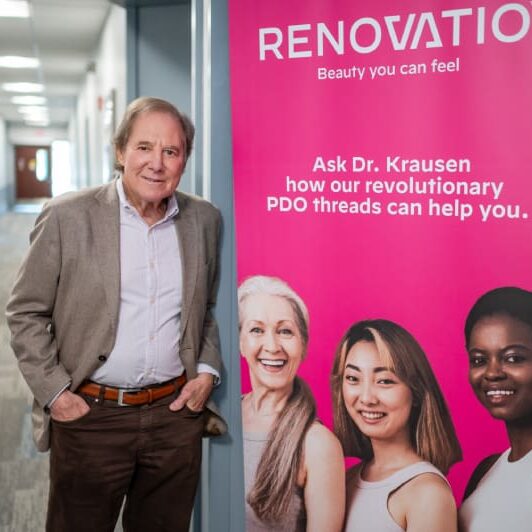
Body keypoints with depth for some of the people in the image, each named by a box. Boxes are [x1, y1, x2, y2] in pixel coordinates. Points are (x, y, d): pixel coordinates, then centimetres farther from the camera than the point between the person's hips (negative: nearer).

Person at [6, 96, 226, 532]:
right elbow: (25, 313, -3)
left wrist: (207, 371, 3)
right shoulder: (68, 216, -7)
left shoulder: (205, 219, 4)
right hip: (90, 416, -2)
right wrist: (54, 392, -8)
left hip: (176, 414, 3)